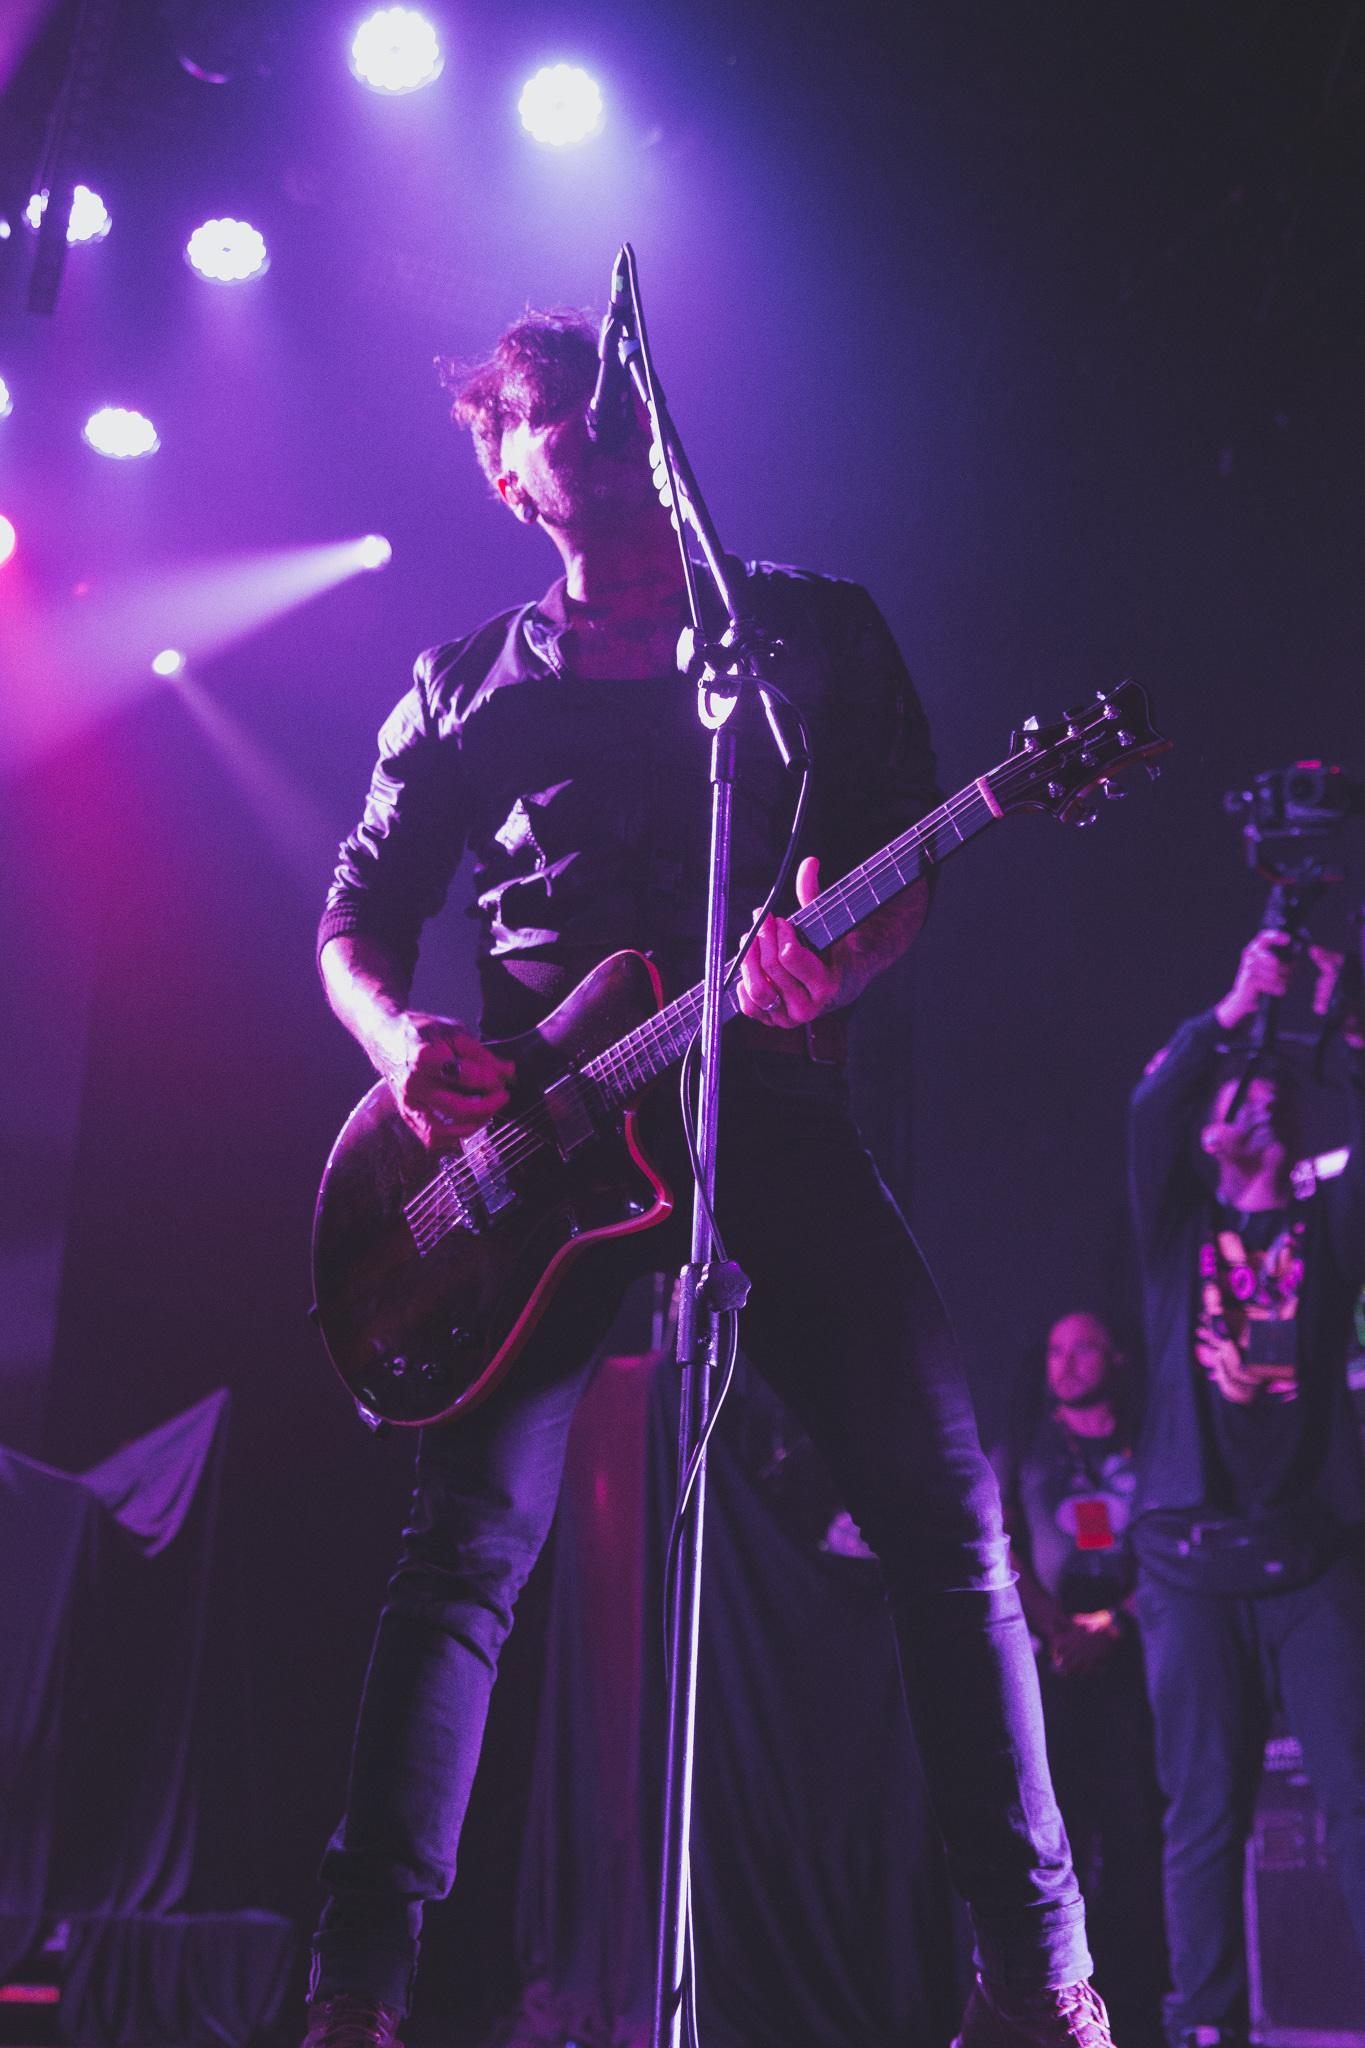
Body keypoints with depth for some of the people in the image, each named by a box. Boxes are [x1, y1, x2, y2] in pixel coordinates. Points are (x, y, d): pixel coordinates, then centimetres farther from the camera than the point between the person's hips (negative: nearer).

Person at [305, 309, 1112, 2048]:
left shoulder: (818, 631, 14)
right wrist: (408, 1047, -9)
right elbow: (355, 921, 15)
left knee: (946, 1512, -8)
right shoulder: (470, 687, 15)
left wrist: (834, 961, -17)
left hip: (773, 1106, 0)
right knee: (464, 1548, -9)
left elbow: (904, 871, 7)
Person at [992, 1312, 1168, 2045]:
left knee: (1136, 1826, -6)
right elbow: (1001, 1552, 6)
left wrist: (1113, 1625, -11)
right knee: (1052, 1825, -7)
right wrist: (1056, 1626, -9)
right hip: (1048, 1658, 0)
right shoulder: (1018, 1454, 17)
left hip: (1134, 1653, 0)